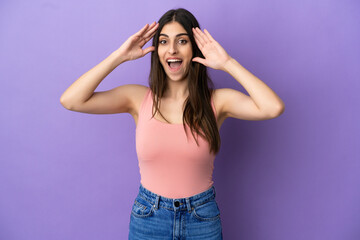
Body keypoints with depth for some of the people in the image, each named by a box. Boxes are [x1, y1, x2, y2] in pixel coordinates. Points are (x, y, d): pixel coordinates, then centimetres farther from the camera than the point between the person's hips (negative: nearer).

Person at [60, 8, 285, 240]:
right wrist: (120, 56, -13)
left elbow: (274, 107, -23)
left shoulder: (216, 101, -9)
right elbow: (70, 100, -13)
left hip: (203, 220, 0)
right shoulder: (139, 98, -6)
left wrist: (228, 63, -18)